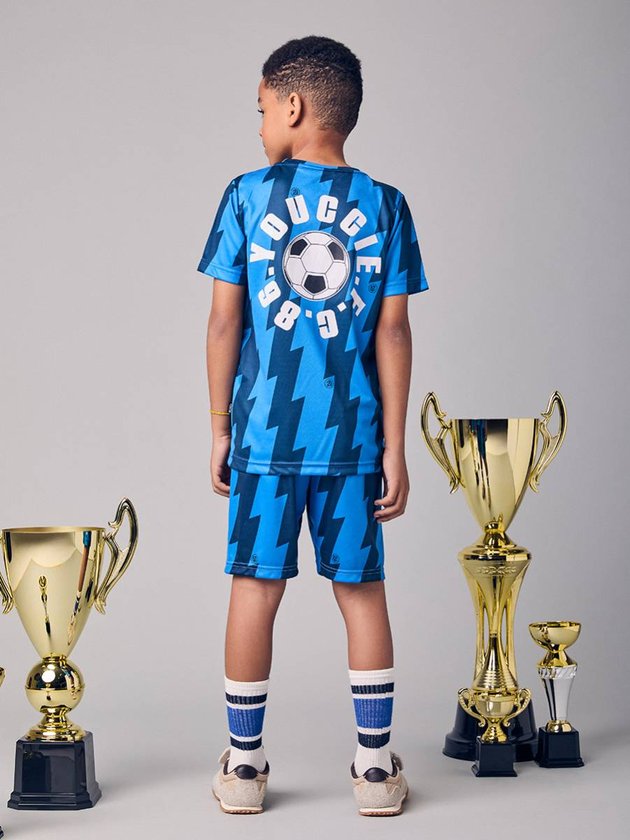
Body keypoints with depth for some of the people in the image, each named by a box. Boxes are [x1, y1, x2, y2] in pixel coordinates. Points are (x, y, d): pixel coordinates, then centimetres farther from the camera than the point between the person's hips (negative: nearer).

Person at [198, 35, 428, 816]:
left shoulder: (246, 196, -1)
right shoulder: (384, 204, 1)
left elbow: (224, 320, -2)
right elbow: (392, 330, -1)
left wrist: (220, 428, 7)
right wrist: (394, 445, 3)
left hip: (264, 429, -1)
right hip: (353, 431, 1)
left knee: (254, 589, 8)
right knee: (362, 590, 10)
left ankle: (243, 764, 16)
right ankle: (377, 765, 14)